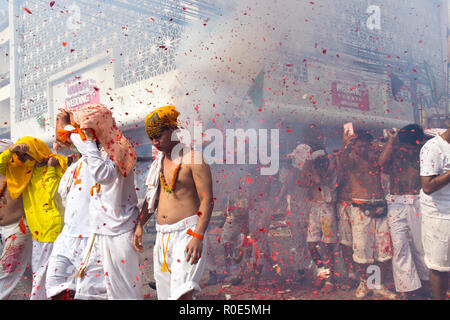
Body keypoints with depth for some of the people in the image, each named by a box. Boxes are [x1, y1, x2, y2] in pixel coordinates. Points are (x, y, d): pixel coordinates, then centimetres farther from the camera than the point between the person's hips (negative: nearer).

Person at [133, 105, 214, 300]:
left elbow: (207, 200, -14)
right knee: (165, 294, 11)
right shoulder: (159, 161, 16)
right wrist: (139, 224, 12)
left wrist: (198, 236, -23)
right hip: (162, 234, 8)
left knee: (183, 293, -19)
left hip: (187, 231, -8)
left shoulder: (193, 158, -7)